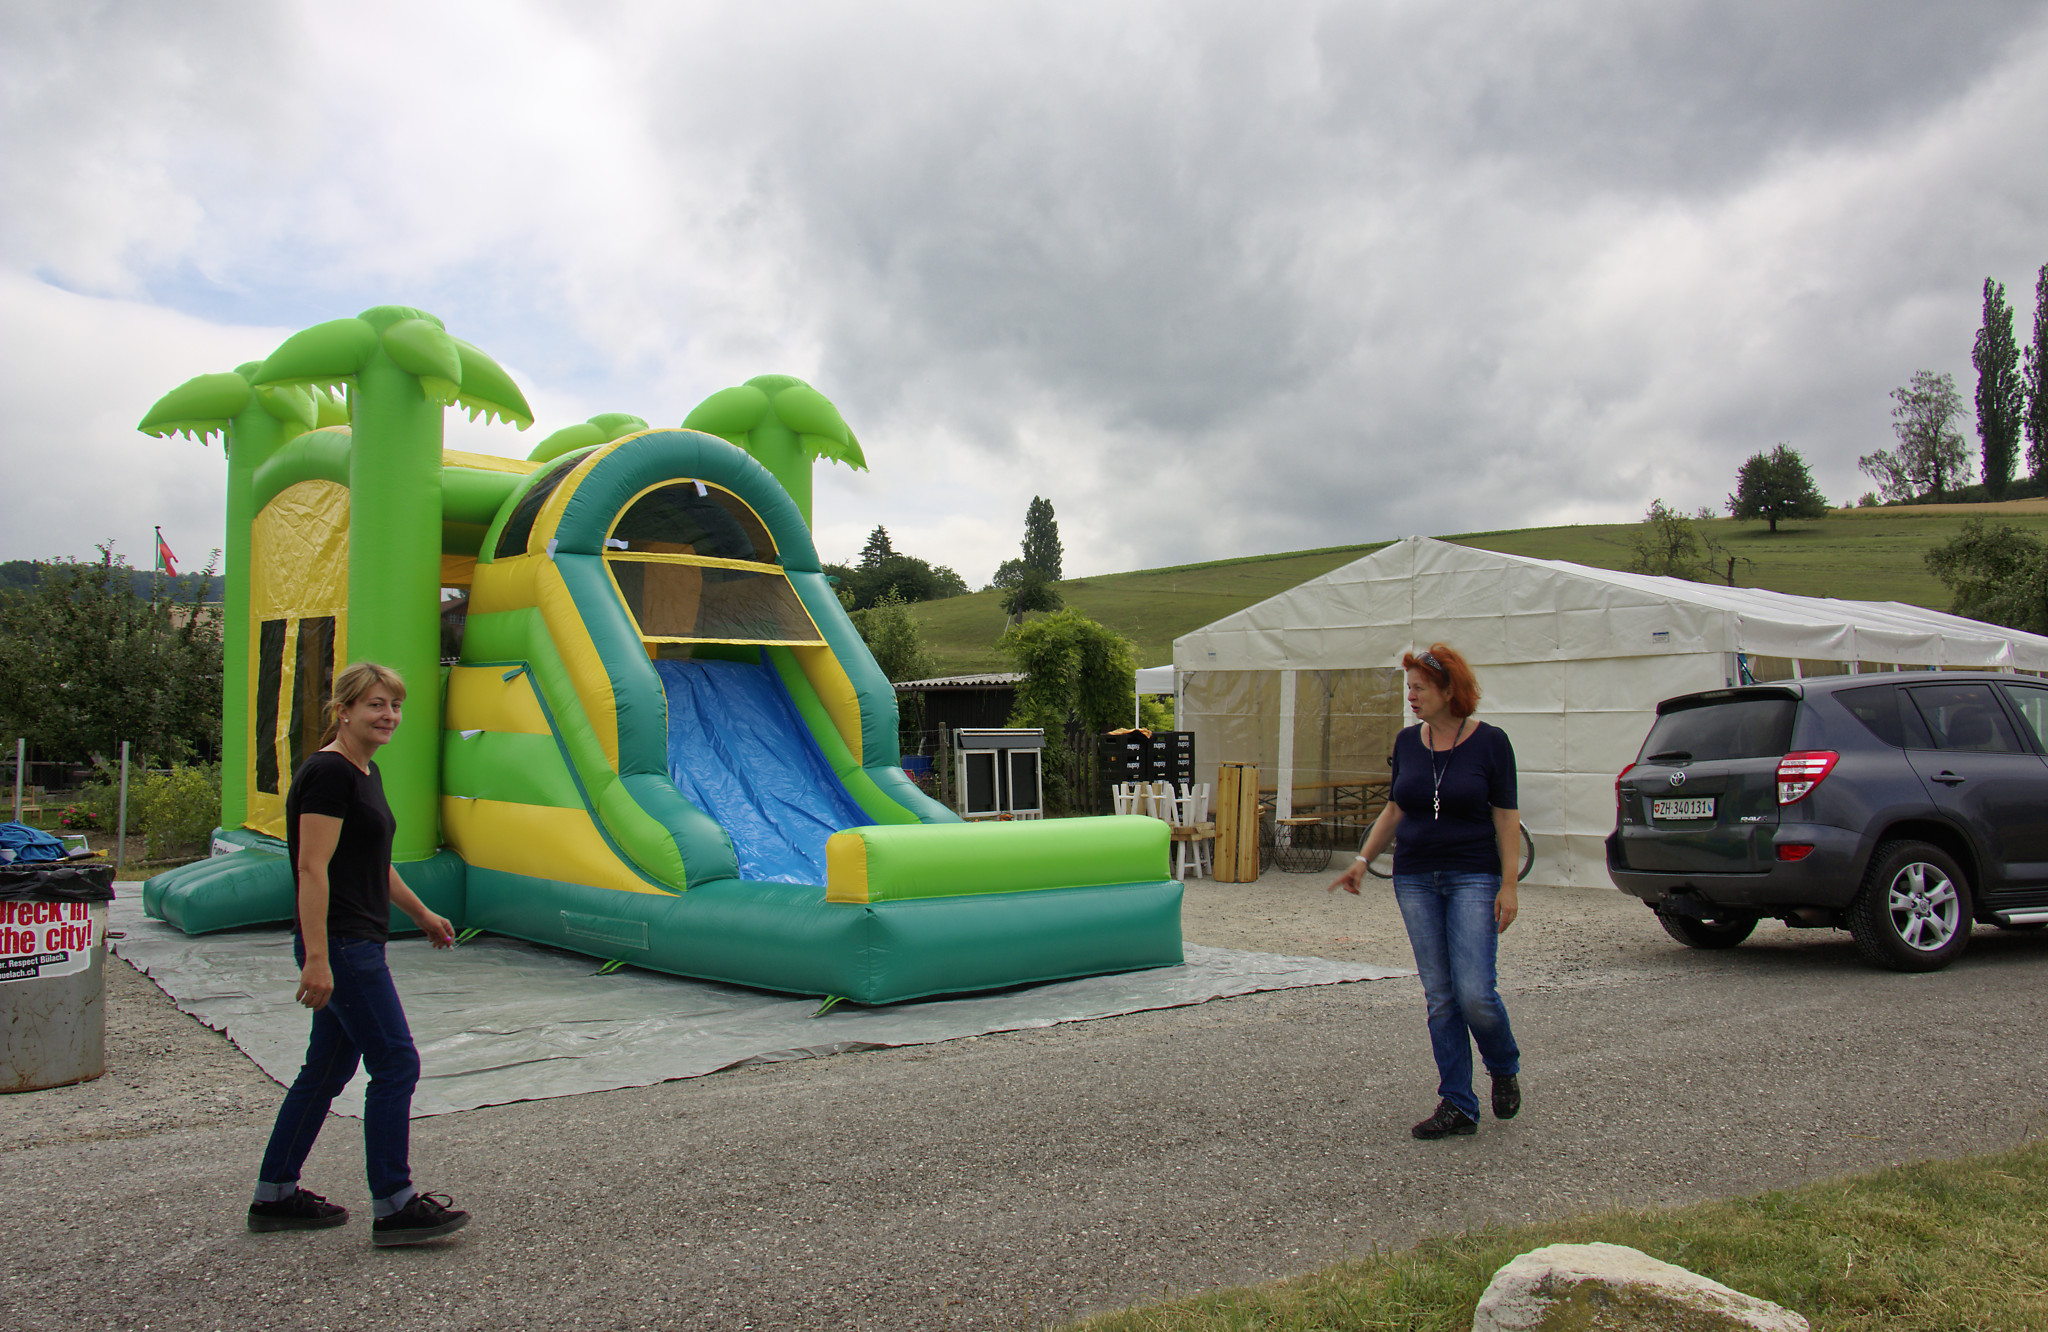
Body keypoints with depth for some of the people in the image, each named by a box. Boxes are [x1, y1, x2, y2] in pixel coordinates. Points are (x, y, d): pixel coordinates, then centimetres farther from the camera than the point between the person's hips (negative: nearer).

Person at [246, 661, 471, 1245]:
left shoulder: (366, 772, 13)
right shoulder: (327, 773, -16)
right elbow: (313, 868, -22)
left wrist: (421, 913, 31)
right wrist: (317, 959, -25)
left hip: (357, 944, 10)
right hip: (340, 945, -10)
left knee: (329, 1069, 15)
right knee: (396, 1063, -6)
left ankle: (274, 1197, 26)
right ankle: (393, 1208, 2)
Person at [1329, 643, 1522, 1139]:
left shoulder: (1489, 742, -6)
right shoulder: (1407, 742, 6)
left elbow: (1507, 818, -6)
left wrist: (1508, 886, -11)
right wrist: (1362, 861, 7)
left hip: (1473, 879, -4)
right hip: (1415, 880, 4)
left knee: (1474, 993, -10)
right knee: (1440, 997, 5)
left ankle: (1505, 1068, 21)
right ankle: (1458, 1105, 12)